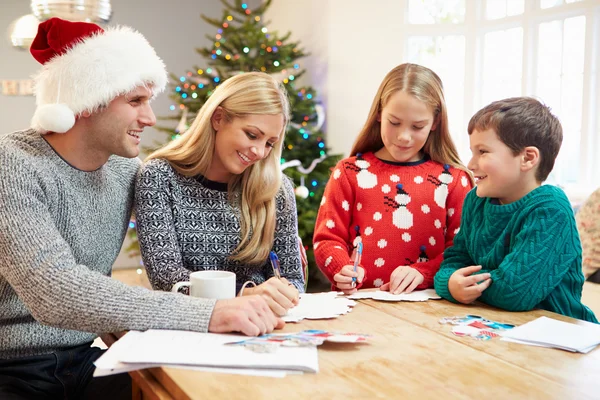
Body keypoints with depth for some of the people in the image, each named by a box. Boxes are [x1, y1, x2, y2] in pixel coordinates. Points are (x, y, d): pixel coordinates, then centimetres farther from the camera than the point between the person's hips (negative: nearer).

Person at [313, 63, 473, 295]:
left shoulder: (453, 179, 8)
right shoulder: (350, 172, 9)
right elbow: (327, 239, 8)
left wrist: (422, 273, -11)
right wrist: (343, 269, -12)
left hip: (426, 305, 0)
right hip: (359, 302, 0)